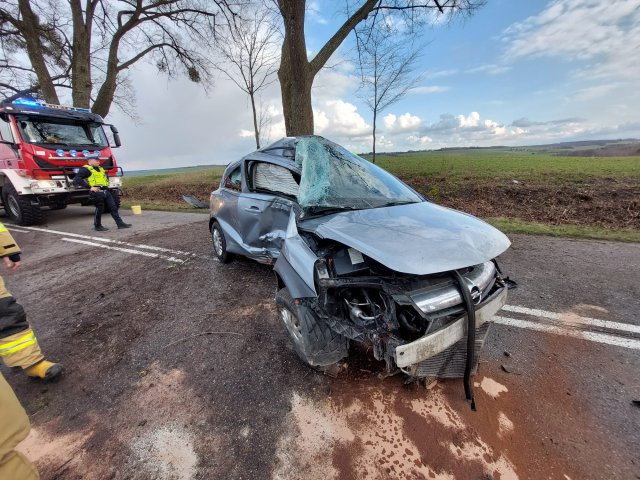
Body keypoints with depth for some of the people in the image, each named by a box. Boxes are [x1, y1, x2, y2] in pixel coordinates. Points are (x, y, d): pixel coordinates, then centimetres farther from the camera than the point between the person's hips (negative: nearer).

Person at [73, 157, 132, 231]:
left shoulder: (100, 168, 18)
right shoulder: (86, 169, -6)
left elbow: (106, 176, 38)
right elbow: (76, 179, -16)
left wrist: (107, 184, 22)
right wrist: (90, 187, -21)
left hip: (106, 191, 7)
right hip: (97, 192, -7)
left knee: (113, 207, 3)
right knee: (99, 209, 0)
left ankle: (120, 223, 4)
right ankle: (98, 226, 14)